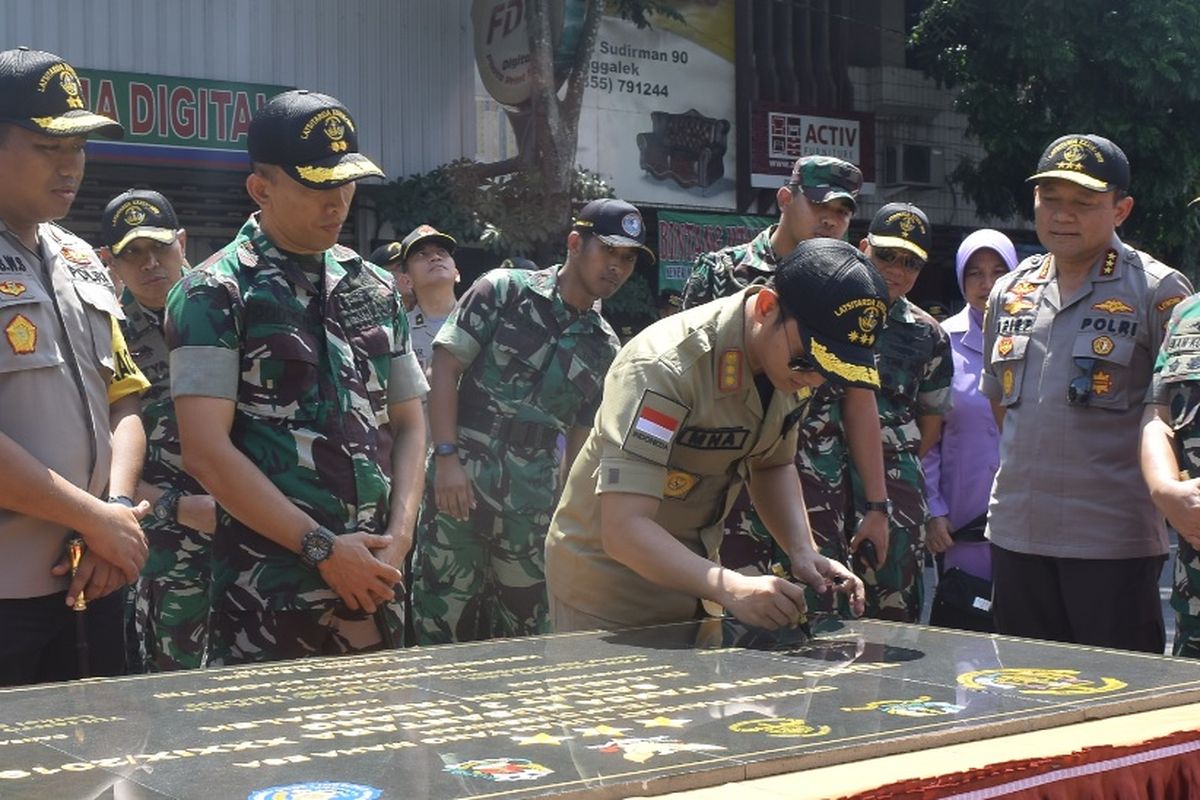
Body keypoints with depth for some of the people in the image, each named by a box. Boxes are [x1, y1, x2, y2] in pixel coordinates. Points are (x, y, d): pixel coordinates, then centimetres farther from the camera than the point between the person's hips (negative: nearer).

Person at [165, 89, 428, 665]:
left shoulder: (376, 290, 12)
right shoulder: (214, 294, -5)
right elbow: (205, 451, -13)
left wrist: (399, 534, -1)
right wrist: (323, 548, -14)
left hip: (372, 582, 5)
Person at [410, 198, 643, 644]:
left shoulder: (604, 348, 13)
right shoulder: (504, 292, 0)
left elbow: (582, 438, 16)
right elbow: (445, 369, -4)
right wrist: (447, 456, -14)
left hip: (533, 507, 4)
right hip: (460, 483, -4)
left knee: (525, 633, 9)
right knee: (444, 625, -2)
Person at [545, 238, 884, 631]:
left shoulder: (796, 363, -8)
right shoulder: (663, 367, -31)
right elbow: (624, 530, -36)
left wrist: (803, 552, -9)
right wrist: (731, 588, -46)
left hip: (691, 574, 7)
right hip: (609, 585, -6)